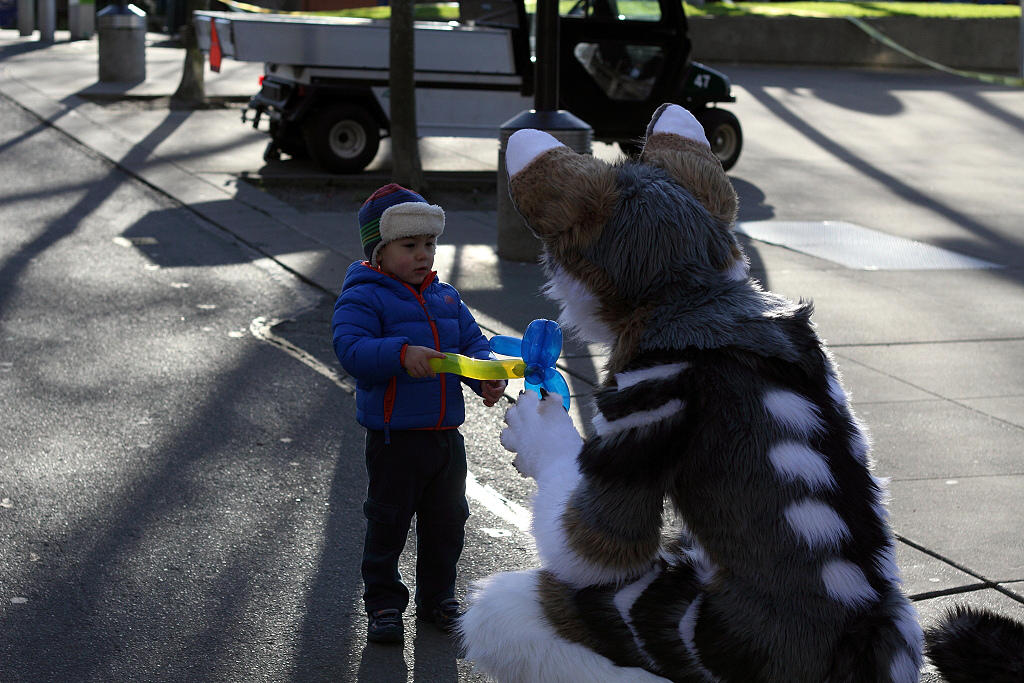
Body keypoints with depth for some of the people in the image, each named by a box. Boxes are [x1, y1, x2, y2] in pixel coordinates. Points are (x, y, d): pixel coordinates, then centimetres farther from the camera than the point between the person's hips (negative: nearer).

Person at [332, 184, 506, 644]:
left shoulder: (446, 298, 10)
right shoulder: (363, 298, -11)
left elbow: (473, 343, 13)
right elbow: (351, 348, -24)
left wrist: (489, 378, -7)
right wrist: (401, 354, -38)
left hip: (446, 434, 6)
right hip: (394, 438, -6)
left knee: (447, 520, 15)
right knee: (387, 524, 5)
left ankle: (437, 598, 31)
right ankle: (383, 604, 19)